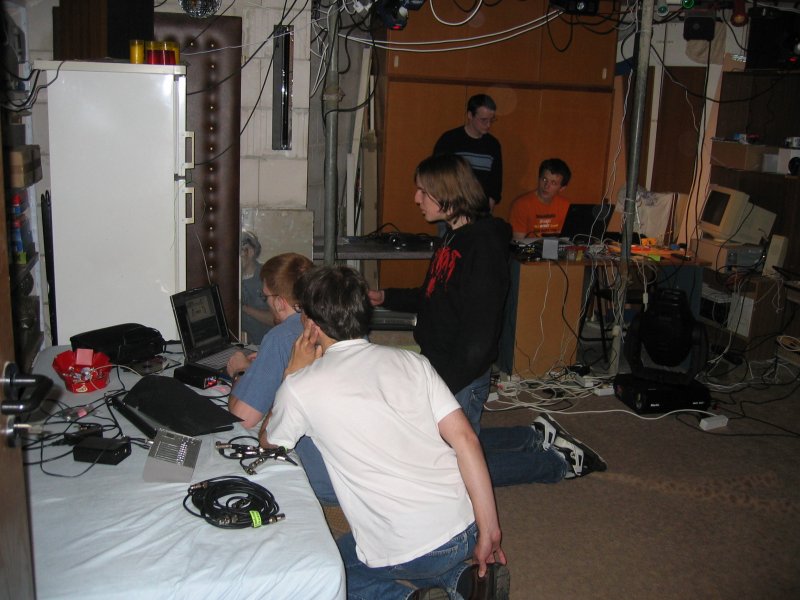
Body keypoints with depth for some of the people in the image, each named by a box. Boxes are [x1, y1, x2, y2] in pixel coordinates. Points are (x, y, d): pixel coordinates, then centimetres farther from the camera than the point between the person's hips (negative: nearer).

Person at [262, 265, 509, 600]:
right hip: (463, 530, 5)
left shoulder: (302, 387, -5)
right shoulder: (411, 361, 4)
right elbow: (465, 440, -3)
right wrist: (489, 531, 1)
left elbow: (268, 443, 16)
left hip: (406, 553, -5)